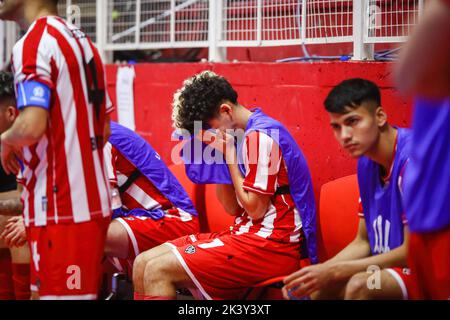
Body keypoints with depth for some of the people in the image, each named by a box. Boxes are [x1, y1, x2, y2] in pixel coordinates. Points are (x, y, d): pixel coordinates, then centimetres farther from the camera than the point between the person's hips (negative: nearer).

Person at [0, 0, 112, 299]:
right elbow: (103, 130, 21)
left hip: (61, 208, -9)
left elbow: (32, 125, -23)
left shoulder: (33, 42, -12)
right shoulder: (80, 40, 15)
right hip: (93, 202, 9)